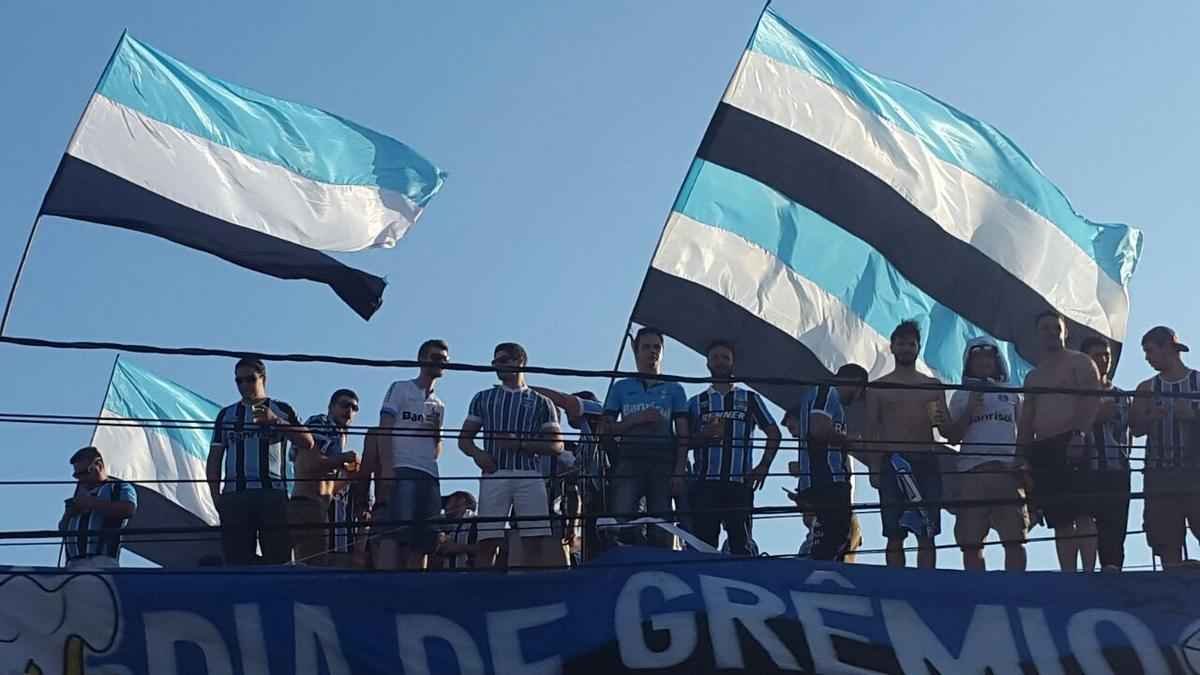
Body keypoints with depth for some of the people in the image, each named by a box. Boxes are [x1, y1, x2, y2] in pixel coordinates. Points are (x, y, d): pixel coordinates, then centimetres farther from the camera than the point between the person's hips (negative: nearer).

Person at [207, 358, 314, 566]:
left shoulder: (281, 410, 12)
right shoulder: (226, 414, 19)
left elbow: (308, 443, 0)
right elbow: (214, 458, 16)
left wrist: (275, 420, -11)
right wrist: (215, 494, 3)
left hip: (273, 494, -2)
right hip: (234, 496, 2)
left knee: (279, 559, -7)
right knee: (236, 559, -3)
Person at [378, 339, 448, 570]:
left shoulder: (439, 405, 26)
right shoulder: (401, 389, 9)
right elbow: (385, 429, -1)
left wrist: (436, 431, 3)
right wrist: (387, 465, -15)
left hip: (429, 475, 7)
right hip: (402, 470, -6)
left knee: (423, 538, 0)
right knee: (395, 531, -18)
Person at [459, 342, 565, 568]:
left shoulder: (541, 402, 15)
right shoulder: (483, 398, 22)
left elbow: (556, 445, 7)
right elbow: (464, 439, 19)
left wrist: (521, 444, -9)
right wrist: (477, 453, -5)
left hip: (530, 475, -1)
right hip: (494, 475, 1)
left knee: (535, 541, -10)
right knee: (487, 542, -8)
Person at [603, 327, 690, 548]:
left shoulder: (673, 389, 18)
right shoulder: (621, 387, 18)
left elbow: (682, 434, 10)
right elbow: (607, 428, 9)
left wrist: (679, 472, -3)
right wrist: (638, 419, -6)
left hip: (663, 463, 1)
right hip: (629, 461, 0)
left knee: (661, 534, -5)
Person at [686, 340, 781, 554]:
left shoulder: (750, 399, 16)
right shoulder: (696, 402, 17)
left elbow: (774, 433, 13)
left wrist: (764, 466, 1)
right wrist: (704, 435, -9)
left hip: (739, 483, 0)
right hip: (704, 483, 1)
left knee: (741, 545, -5)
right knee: (703, 545, -6)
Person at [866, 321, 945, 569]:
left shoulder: (933, 386, 14)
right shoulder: (879, 387, 10)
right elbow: (872, 431, 6)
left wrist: (940, 420, -11)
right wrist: (875, 468, -6)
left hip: (926, 462, 1)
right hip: (893, 463, -1)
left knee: (927, 534, -2)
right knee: (894, 535, -1)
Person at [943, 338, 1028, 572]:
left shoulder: (1012, 395, 21)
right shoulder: (961, 396, 18)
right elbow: (953, 437, 10)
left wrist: (1025, 460, -1)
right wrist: (969, 410, -4)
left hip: (1008, 470, 0)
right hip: (972, 472, 0)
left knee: (1014, 539, -8)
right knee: (971, 541, -5)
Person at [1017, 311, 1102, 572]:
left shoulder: (1080, 363, 6)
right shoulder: (1033, 377, 25)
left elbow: (1091, 402, -8)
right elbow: (1026, 419, 22)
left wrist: (1080, 434, -22)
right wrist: (1022, 453, 10)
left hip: (1073, 445, -6)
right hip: (1043, 450, 6)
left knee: (1083, 514, -15)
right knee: (1060, 520, 2)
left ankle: (1089, 572, -19)